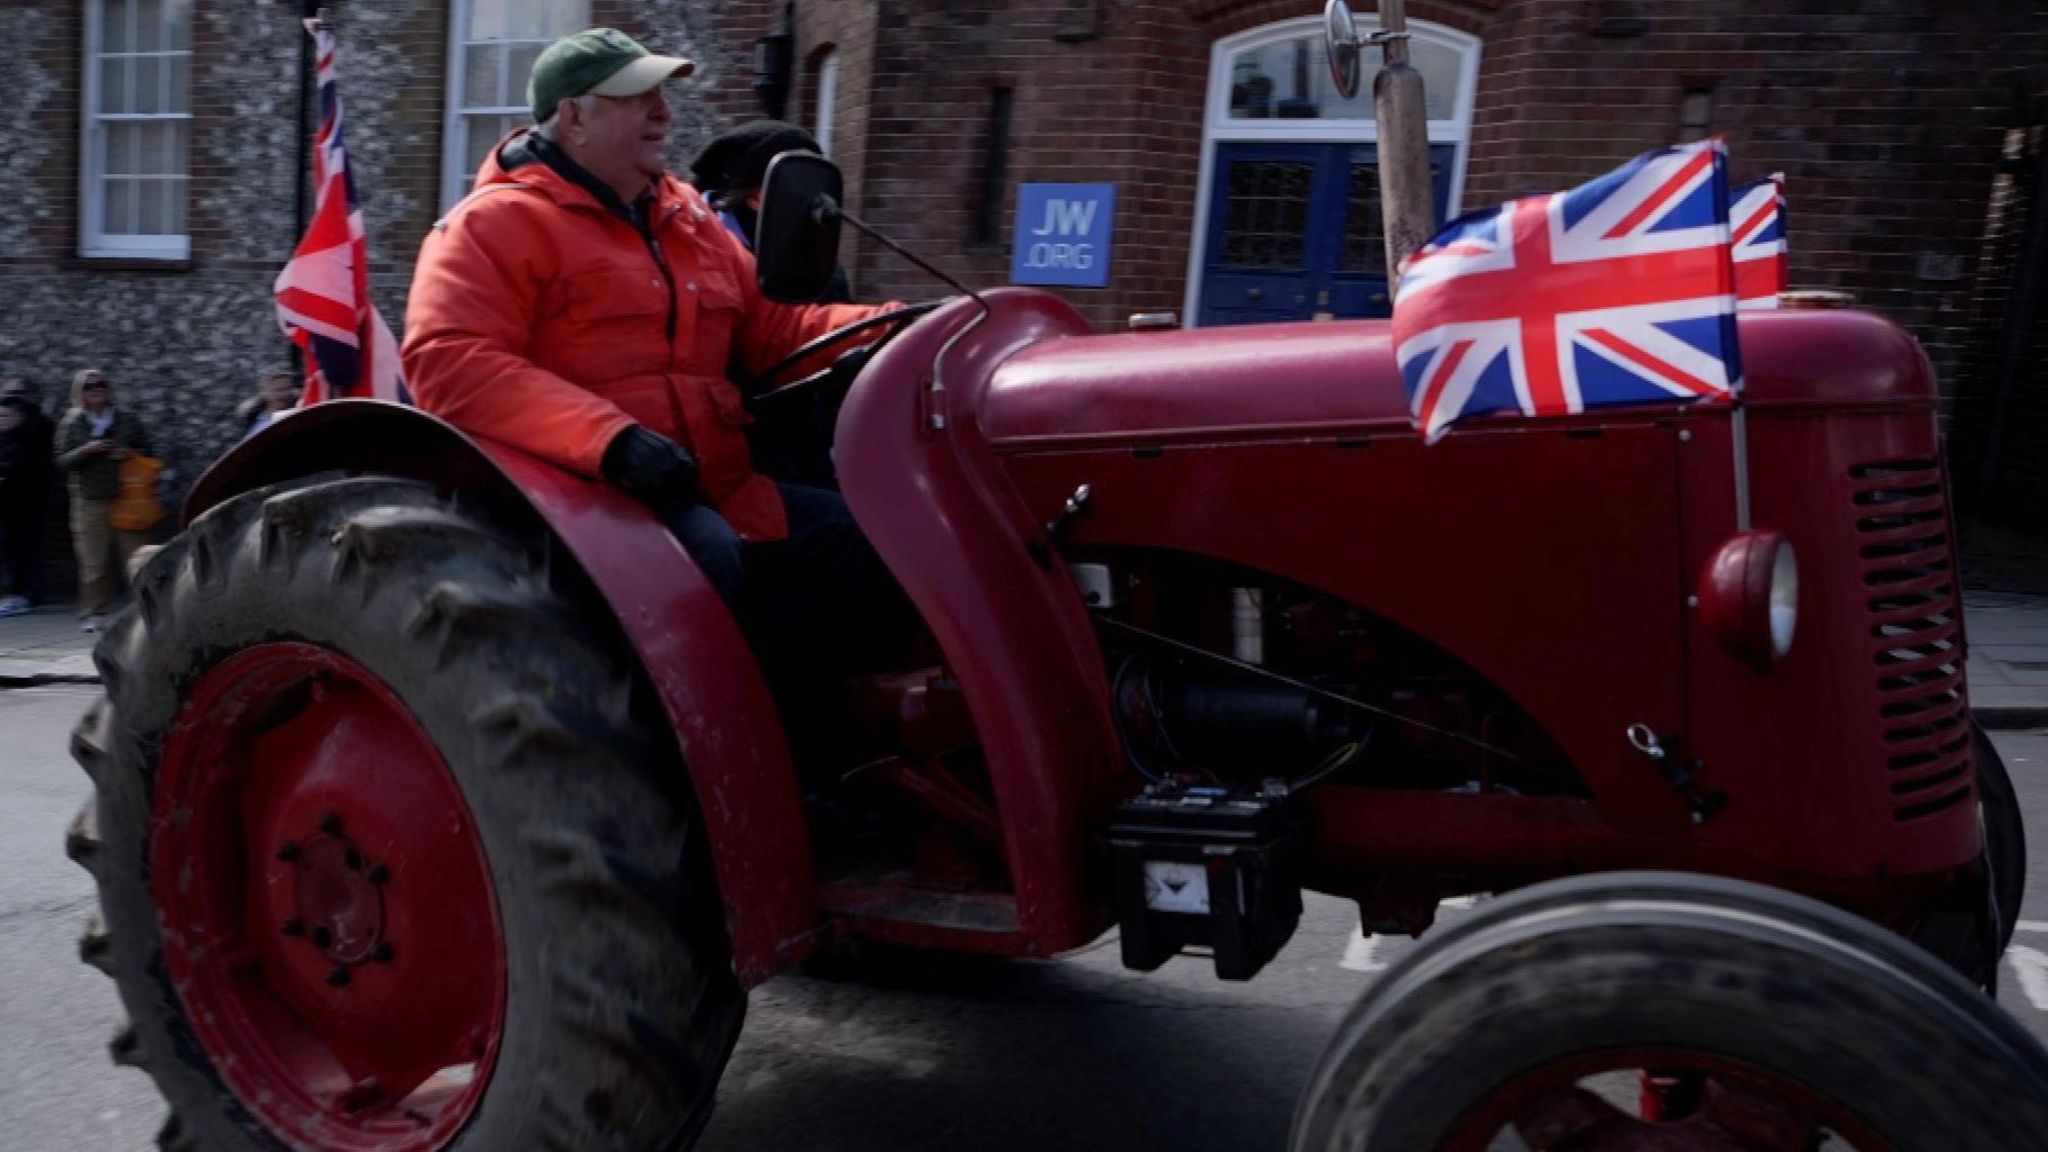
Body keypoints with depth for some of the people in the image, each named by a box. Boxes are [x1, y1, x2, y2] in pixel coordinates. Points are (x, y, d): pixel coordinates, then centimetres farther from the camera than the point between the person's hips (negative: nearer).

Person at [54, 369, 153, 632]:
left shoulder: (129, 421, 10)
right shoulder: (70, 425, 8)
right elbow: (63, 461, 1)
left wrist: (131, 454, -8)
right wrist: (87, 450, -15)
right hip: (89, 501, 0)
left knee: (135, 558, -2)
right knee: (93, 562, -2)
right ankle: (94, 614, 6)